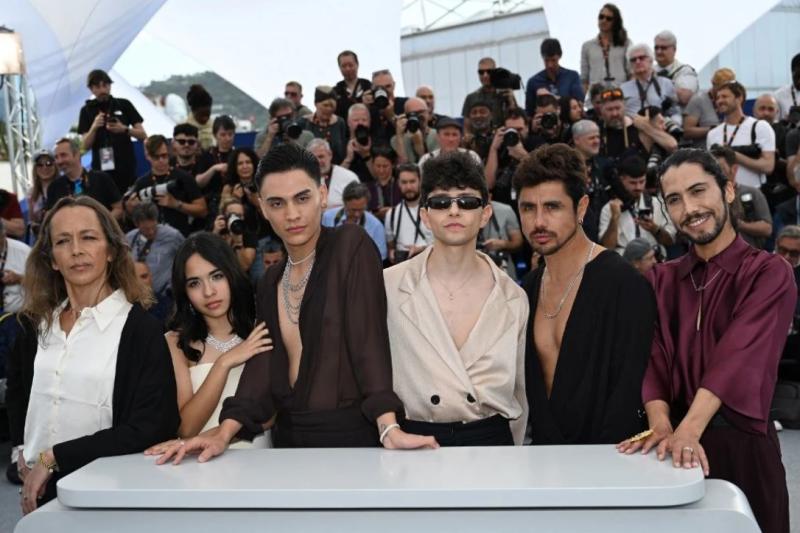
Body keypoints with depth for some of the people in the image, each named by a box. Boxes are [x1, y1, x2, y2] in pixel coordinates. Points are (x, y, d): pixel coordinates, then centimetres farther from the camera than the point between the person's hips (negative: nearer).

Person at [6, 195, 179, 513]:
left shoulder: (142, 329, -14)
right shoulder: (38, 324, 3)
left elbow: (149, 429, -20)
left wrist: (53, 458, -18)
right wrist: (23, 452, 5)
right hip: (42, 490, 4)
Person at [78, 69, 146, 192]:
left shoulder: (124, 105, 8)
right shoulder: (87, 110, 8)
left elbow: (143, 135, 6)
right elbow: (86, 145, 3)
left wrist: (124, 129, -12)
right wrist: (94, 127, -14)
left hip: (126, 168, 0)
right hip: (101, 169, 0)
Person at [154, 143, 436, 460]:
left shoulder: (351, 246, -8)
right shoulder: (271, 282, 10)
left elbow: (369, 338, -16)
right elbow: (264, 364, 3)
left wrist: (389, 428, -25)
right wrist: (224, 434, -11)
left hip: (352, 431, -5)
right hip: (290, 434, 6)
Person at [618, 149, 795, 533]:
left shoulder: (769, 273, -4)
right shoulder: (661, 280, 10)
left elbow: (739, 354, -18)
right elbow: (654, 356, -2)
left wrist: (688, 430, -30)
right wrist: (661, 425, -21)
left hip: (741, 443, -3)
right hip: (675, 445, 4)